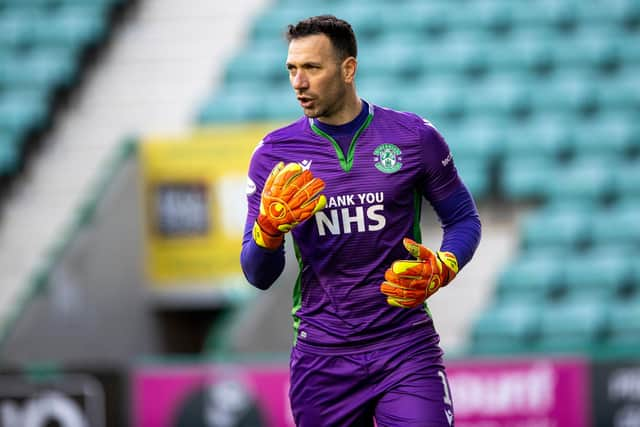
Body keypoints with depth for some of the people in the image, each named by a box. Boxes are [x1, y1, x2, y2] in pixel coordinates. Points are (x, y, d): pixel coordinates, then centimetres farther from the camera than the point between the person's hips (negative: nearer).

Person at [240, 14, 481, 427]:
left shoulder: (413, 137, -1)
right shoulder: (274, 154, 2)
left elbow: (464, 219, 9)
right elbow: (259, 276, 3)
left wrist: (441, 270, -11)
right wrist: (269, 228, -18)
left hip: (406, 348, -2)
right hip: (321, 358, 2)